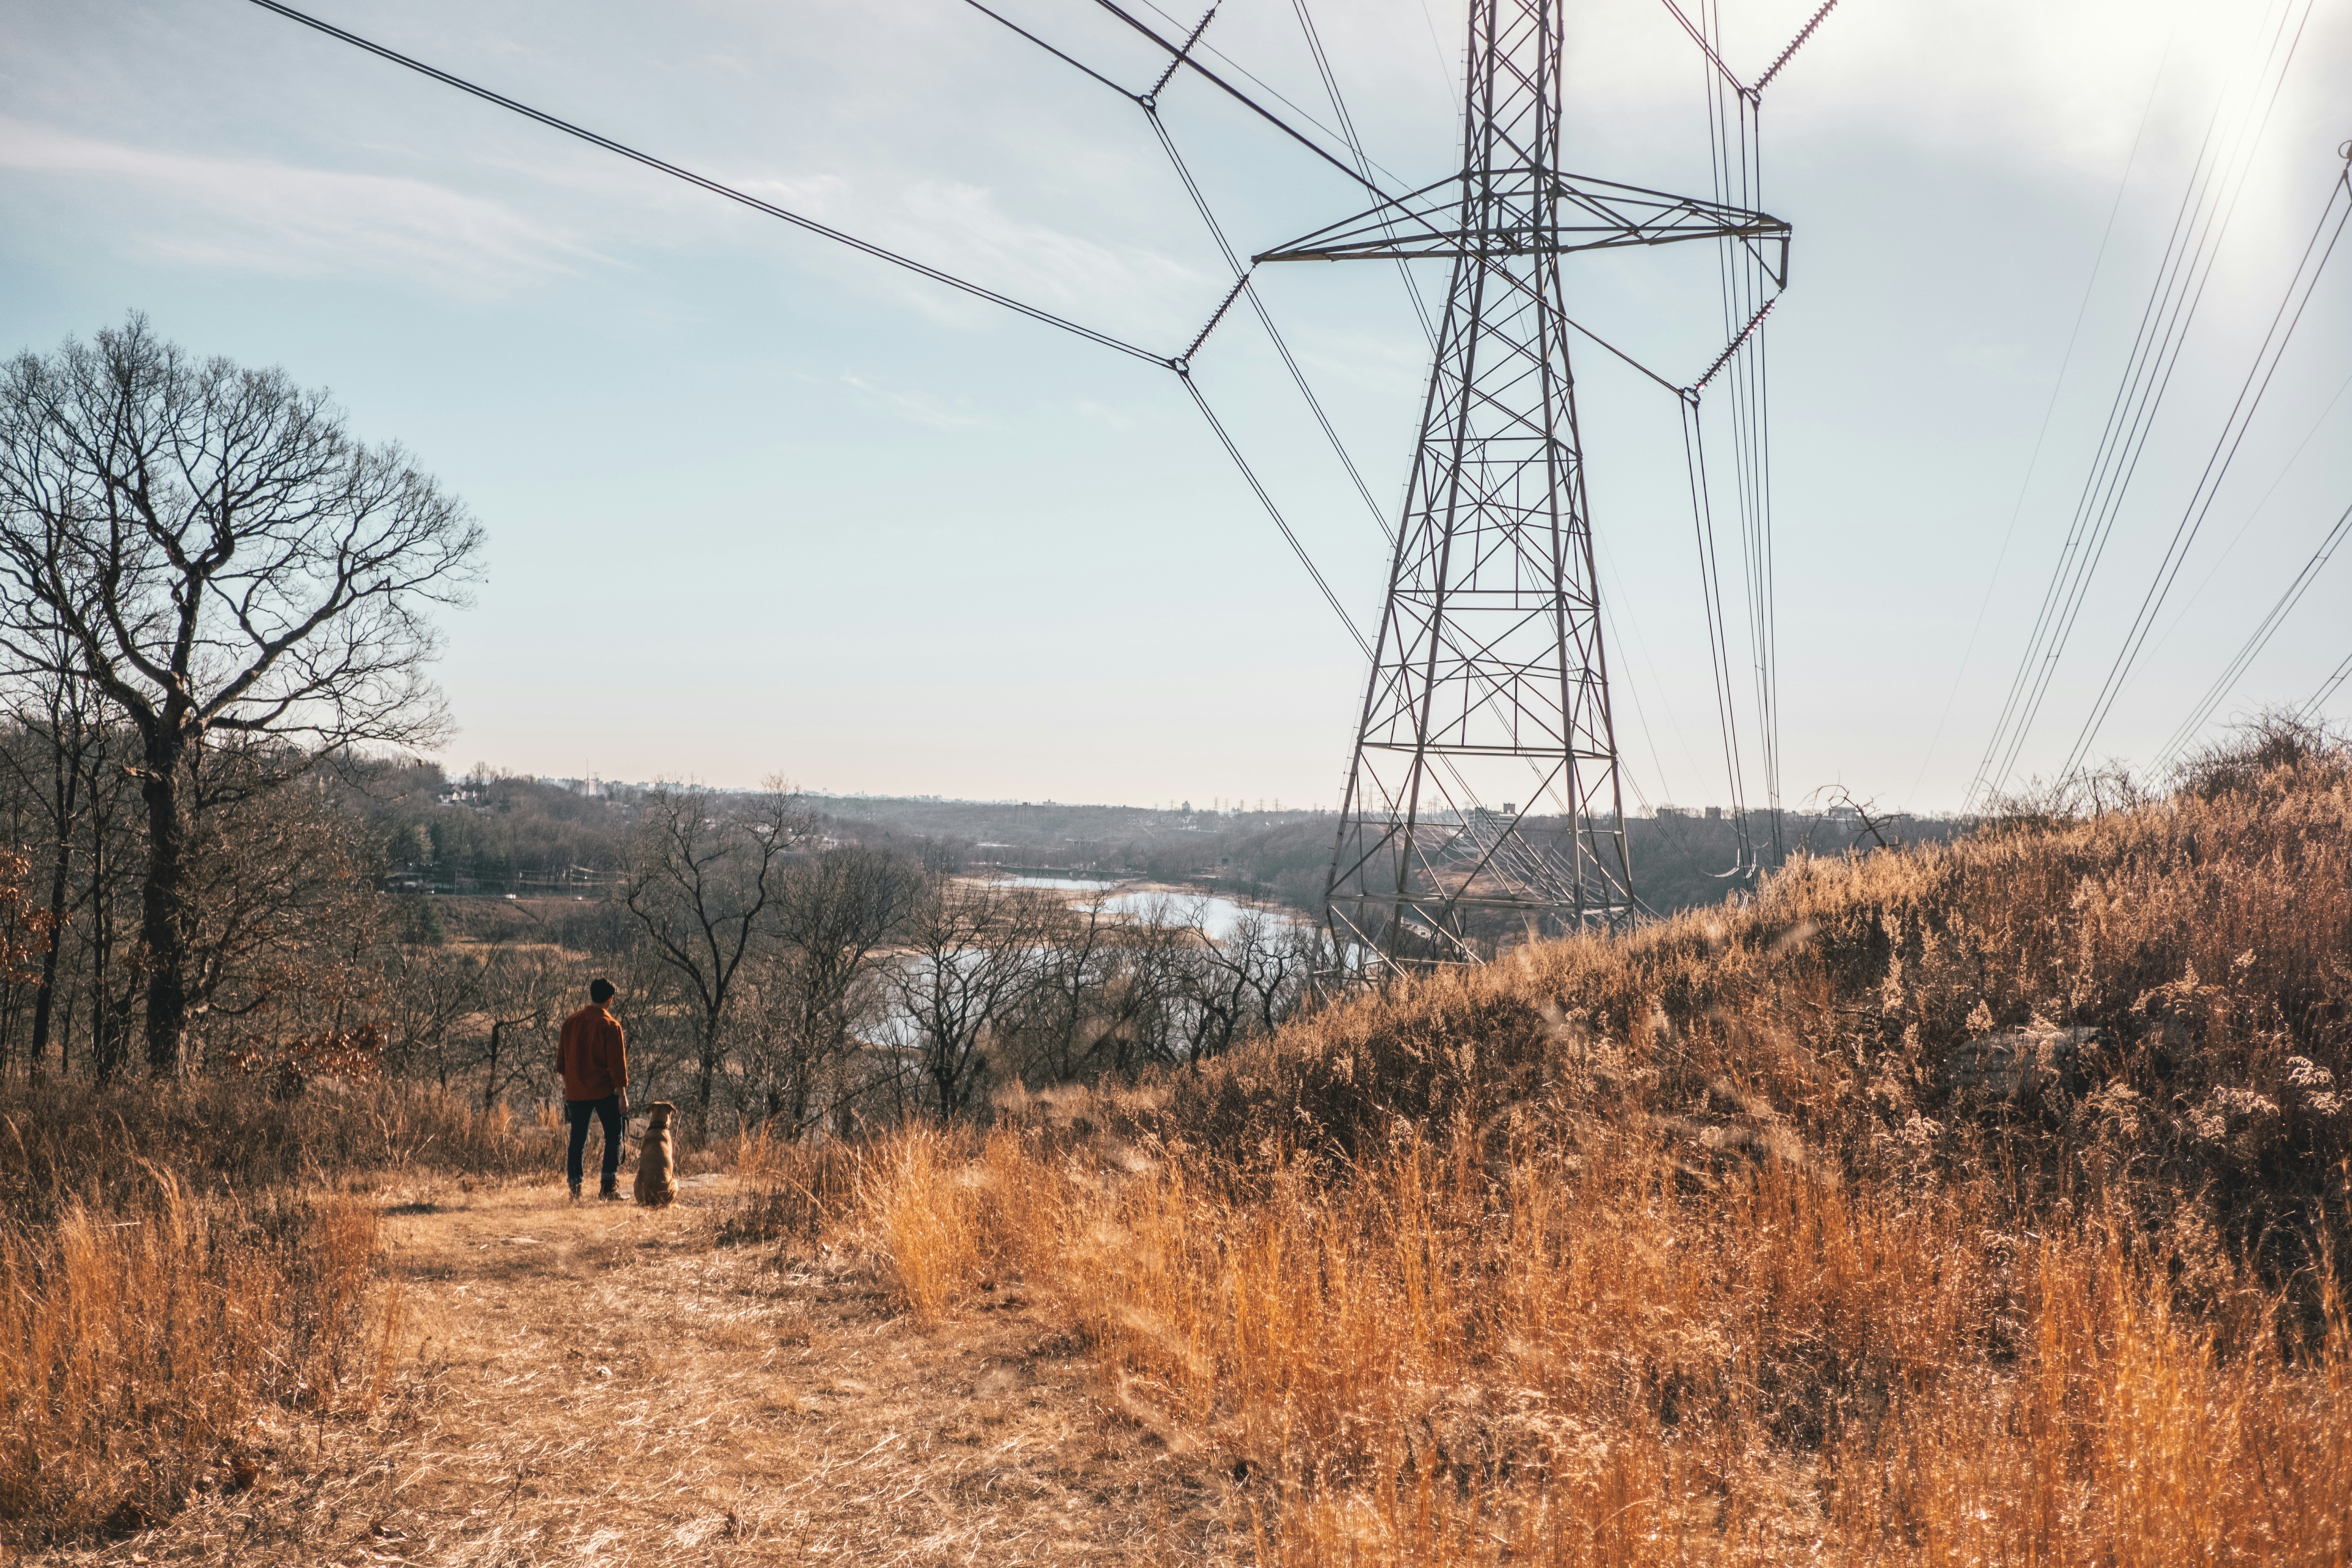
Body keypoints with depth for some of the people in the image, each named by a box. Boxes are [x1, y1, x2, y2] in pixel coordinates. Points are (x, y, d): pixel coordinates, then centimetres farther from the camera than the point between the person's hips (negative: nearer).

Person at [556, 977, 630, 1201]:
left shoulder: (571, 1022, 5)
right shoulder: (610, 1025, -9)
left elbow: (561, 1060, 11)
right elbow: (617, 1064, -10)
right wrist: (622, 1094, -6)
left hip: (576, 1092, 4)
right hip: (604, 1091, -4)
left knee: (577, 1140, 9)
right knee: (614, 1137, 6)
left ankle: (575, 1190, 6)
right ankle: (608, 1187, -1)